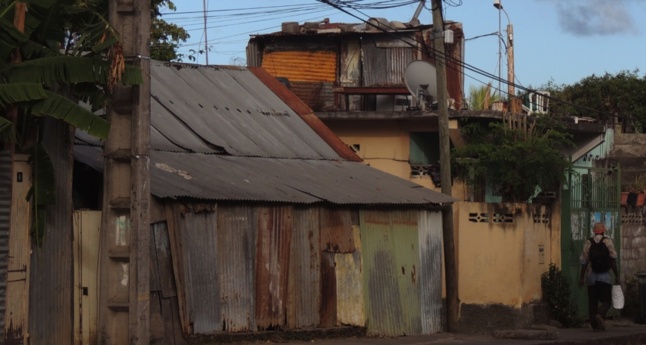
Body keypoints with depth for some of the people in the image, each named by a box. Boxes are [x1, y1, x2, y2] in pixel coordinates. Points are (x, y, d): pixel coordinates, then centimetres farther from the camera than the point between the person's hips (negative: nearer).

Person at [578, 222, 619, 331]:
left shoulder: (588, 243, 4)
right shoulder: (607, 241, -1)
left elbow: (584, 261, 2)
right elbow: (613, 260, -6)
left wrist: (582, 277, 6)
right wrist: (616, 276, -2)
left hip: (591, 277, 2)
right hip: (605, 276, -2)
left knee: (592, 301, 10)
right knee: (606, 301, 2)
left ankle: (594, 324, 7)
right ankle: (600, 314, -26)